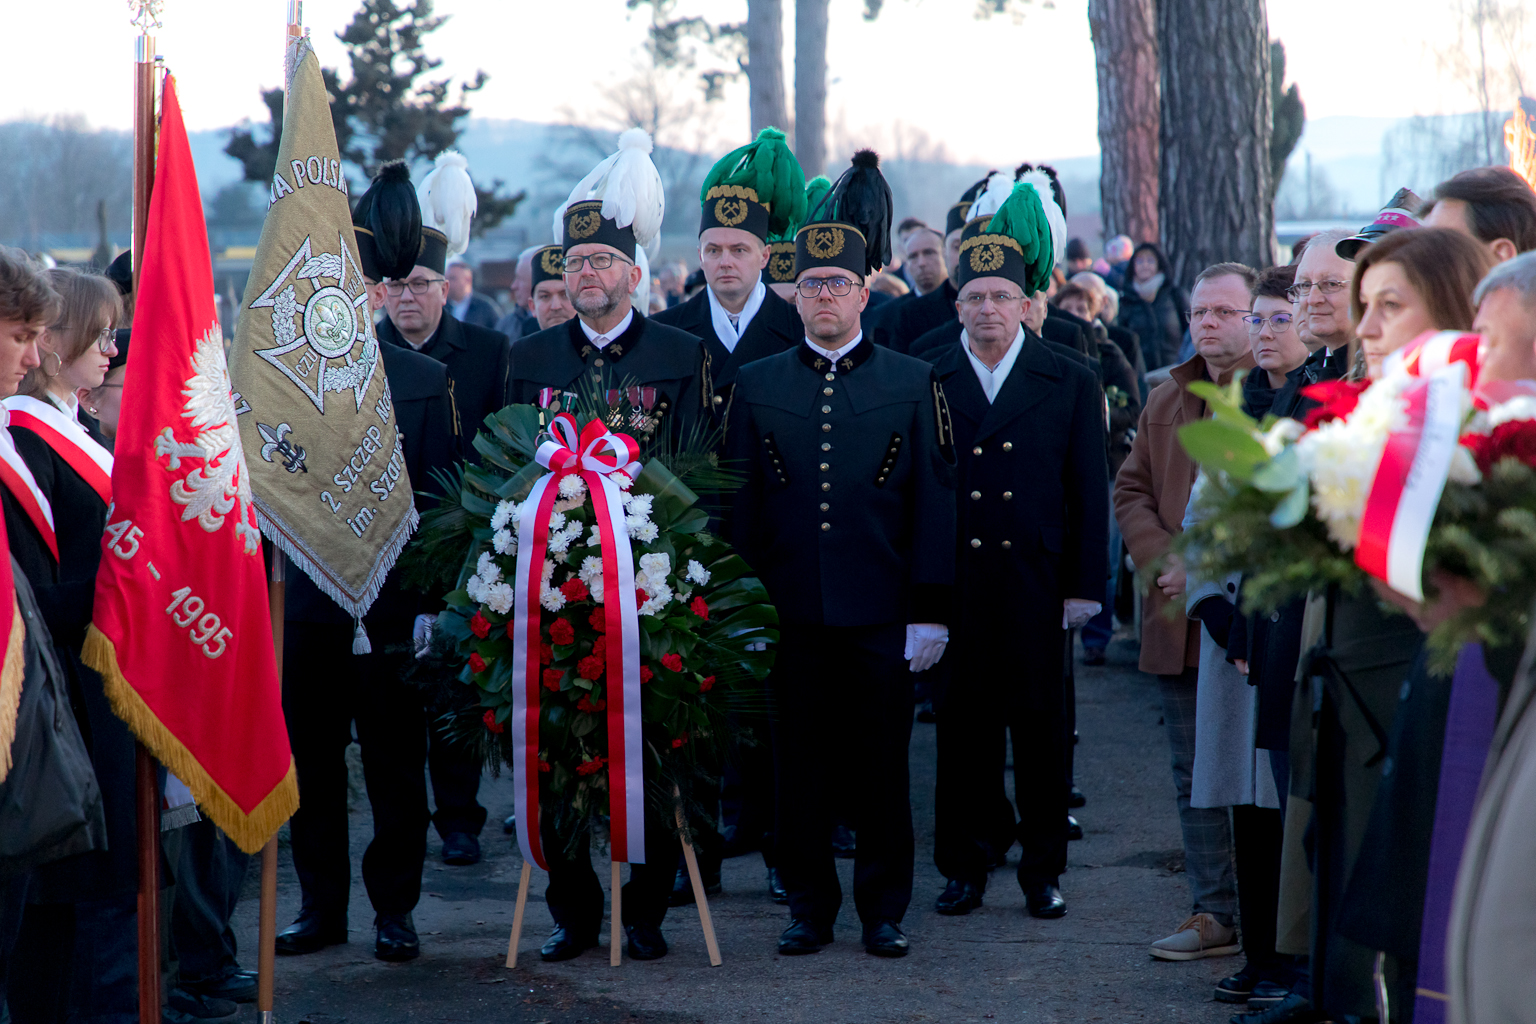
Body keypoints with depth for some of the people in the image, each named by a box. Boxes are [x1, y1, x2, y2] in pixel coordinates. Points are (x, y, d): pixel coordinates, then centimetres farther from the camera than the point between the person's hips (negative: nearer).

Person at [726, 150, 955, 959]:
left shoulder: (914, 385, 3)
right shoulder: (757, 386, 7)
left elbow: (935, 507, 1)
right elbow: (739, 508, 8)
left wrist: (930, 612, -4)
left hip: (881, 617, -1)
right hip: (791, 617, 1)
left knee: (881, 767, 5)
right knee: (800, 768, 5)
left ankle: (883, 910, 16)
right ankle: (809, 908, 16)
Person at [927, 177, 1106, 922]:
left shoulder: (1070, 384, 5)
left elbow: (1089, 493, 5)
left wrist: (1084, 587, -1)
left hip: (1036, 589, 0)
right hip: (955, 587, 0)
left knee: (1040, 729, 5)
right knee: (962, 730, 4)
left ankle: (1043, 869, 15)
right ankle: (964, 867, 14)